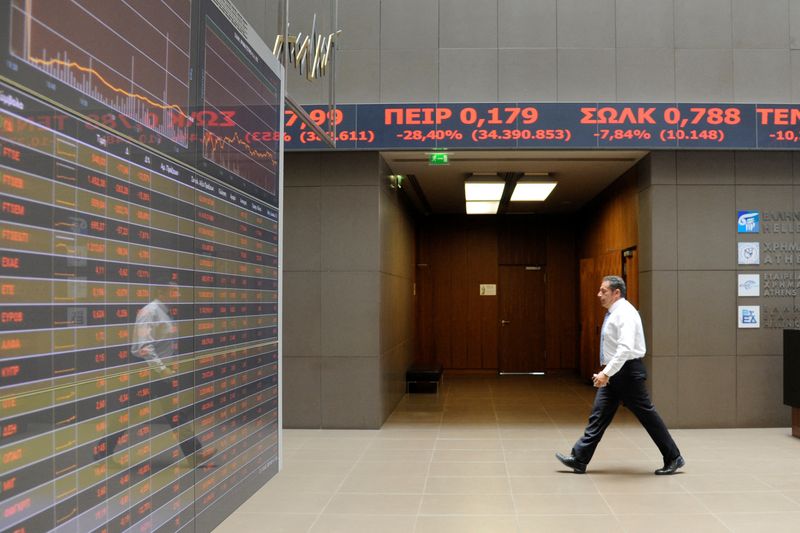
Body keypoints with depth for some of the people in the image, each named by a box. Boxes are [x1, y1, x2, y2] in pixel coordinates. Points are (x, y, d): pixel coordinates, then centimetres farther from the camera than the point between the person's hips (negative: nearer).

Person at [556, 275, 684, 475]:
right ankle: (579, 459, 9)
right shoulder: (613, 314, 12)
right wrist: (606, 372, 19)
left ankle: (673, 458, 14)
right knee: (599, 414, 7)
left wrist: (606, 372, -32)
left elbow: (625, 348, -29)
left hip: (627, 371, -10)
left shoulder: (625, 313, -18)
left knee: (647, 414, 0)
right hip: (613, 372, 10)